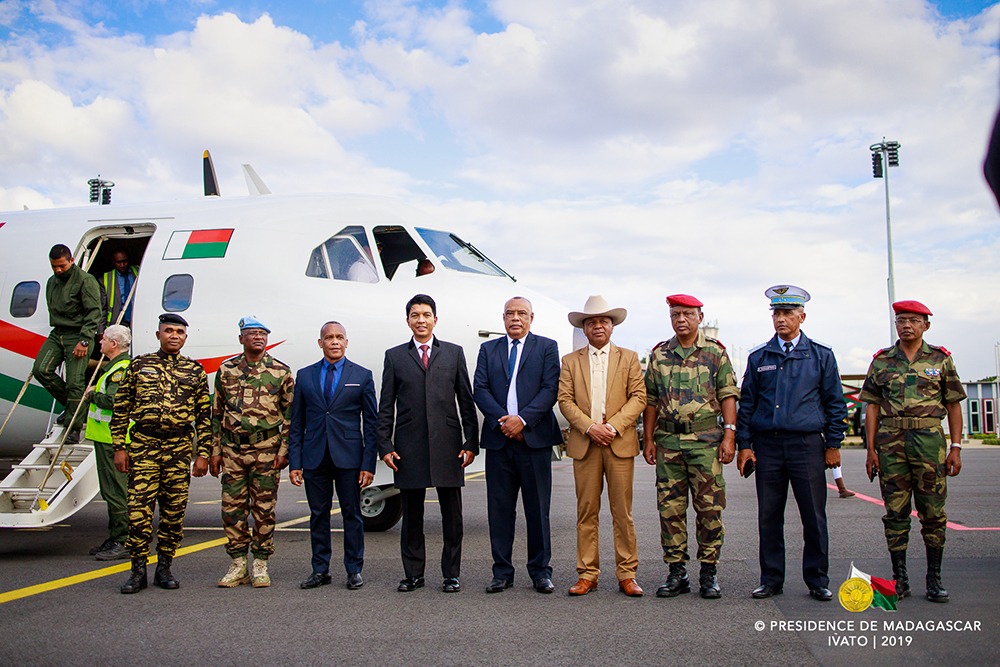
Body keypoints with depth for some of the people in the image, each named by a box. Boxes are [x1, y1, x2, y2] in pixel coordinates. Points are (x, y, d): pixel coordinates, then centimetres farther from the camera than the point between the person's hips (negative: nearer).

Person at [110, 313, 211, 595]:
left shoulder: (195, 371, 10)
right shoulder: (139, 365, 9)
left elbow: (204, 416, 9)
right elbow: (121, 409, 9)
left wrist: (203, 454, 3)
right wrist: (120, 447, 3)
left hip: (179, 447, 1)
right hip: (142, 446, -1)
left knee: (174, 512, 4)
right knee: (139, 510, -6)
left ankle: (164, 569, 16)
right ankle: (138, 571, 5)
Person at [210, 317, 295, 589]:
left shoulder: (281, 372, 2)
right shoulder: (226, 371, 9)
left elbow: (290, 414, 3)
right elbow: (217, 413, 13)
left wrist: (284, 451, -5)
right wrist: (215, 451, 8)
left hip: (266, 451, -2)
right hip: (232, 451, 2)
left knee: (264, 509, 2)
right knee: (232, 508, 4)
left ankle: (260, 566, 13)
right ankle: (238, 564, 16)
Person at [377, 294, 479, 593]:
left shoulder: (454, 353, 10)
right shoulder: (394, 356, 10)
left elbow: (466, 401, 8)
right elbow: (386, 406, 8)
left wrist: (471, 443, 1)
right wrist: (385, 446, -1)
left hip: (447, 445, 0)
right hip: (409, 446, 0)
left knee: (452, 515, 4)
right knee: (411, 515, 7)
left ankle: (452, 574, 14)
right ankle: (413, 574, 18)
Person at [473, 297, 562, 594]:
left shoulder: (547, 347, 8)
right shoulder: (488, 349, 15)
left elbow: (550, 389, -3)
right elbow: (479, 389, 4)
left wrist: (522, 419, -14)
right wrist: (502, 421, -10)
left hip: (535, 438, -2)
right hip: (498, 438, 2)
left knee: (538, 509, 3)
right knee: (499, 508, 5)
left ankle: (540, 571, 14)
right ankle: (502, 572, 14)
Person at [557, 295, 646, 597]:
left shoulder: (628, 358, 11)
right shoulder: (570, 361, 12)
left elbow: (638, 397, 3)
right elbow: (564, 400, 4)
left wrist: (613, 426, -10)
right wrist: (589, 427, -10)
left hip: (620, 442, -1)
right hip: (584, 443, 1)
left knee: (622, 512, 1)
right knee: (586, 511, 2)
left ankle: (626, 575, 9)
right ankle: (587, 574, 9)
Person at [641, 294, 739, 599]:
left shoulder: (715, 352, 5)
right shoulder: (659, 354, 11)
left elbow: (728, 396, 2)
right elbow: (650, 400, 12)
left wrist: (729, 435, -7)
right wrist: (648, 439, 7)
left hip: (706, 439, -2)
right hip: (668, 439, 2)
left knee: (710, 508, -1)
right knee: (670, 508, 3)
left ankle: (709, 573, 11)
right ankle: (676, 573, 12)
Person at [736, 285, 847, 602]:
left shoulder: (822, 355, 7)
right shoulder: (758, 357, 10)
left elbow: (835, 403, 7)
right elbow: (746, 403, 11)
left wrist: (833, 445, 1)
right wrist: (744, 444, 4)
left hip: (807, 444, -1)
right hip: (767, 445, 1)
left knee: (814, 516, 1)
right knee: (769, 517, 5)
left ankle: (817, 580, 14)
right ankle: (771, 579, 15)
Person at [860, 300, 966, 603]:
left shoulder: (941, 359, 7)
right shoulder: (881, 361, 8)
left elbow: (953, 405, 7)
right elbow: (872, 406, 7)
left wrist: (956, 447, 0)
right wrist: (871, 449, 1)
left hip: (929, 440, -1)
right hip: (890, 440, 1)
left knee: (933, 512, 1)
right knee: (896, 512, 3)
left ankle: (934, 579, 12)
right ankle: (899, 578, 11)